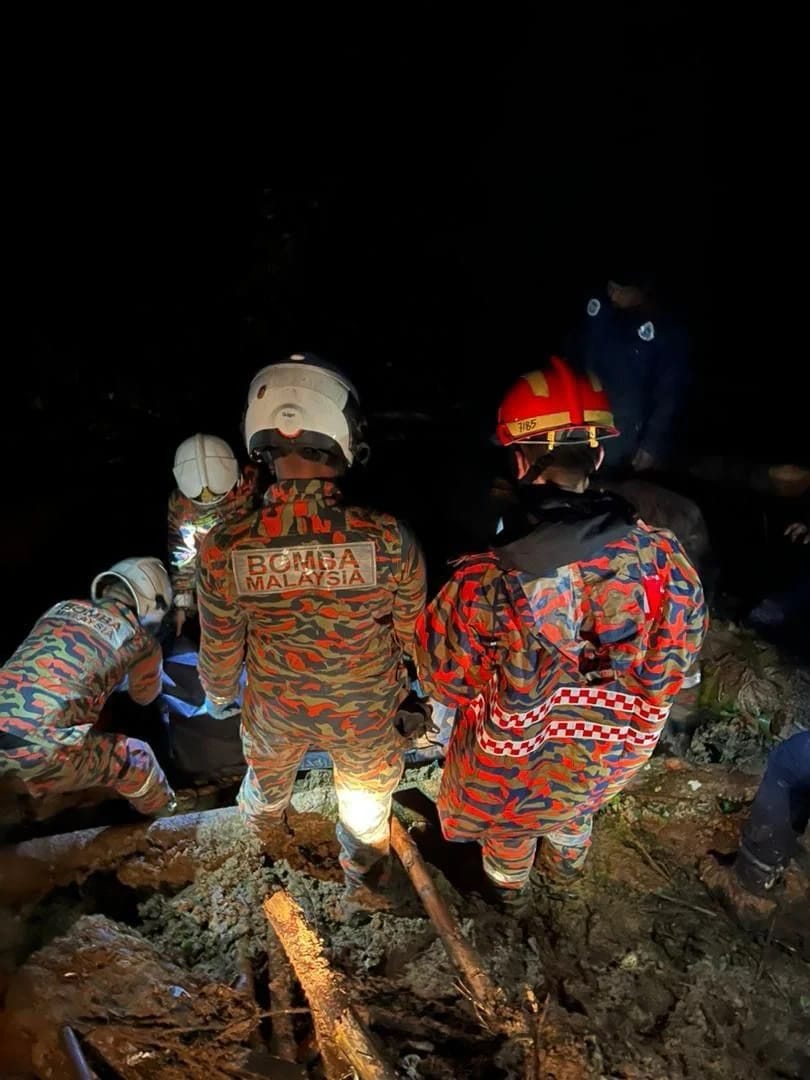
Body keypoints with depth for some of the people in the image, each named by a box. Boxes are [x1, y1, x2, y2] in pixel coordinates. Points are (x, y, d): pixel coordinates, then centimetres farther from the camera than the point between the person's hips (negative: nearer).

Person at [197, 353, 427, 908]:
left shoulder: (224, 548, -27)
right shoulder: (388, 538, -31)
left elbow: (221, 645, -10)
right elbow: (414, 629, -14)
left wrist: (218, 694, 12)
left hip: (277, 705, 2)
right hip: (365, 707, -2)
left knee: (268, 766, 37)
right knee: (366, 796, 29)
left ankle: (261, 817, 70)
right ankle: (364, 882, 56)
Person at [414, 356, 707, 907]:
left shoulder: (485, 581, -37)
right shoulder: (664, 556, -26)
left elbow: (445, 677, -20)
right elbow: (676, 661, -8)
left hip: (515, 763, -2)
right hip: (614, 754, 3)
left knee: (508, 820, 33)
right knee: (575, 803, 37)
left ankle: (510, 882, 64)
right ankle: (569, 858, 68)